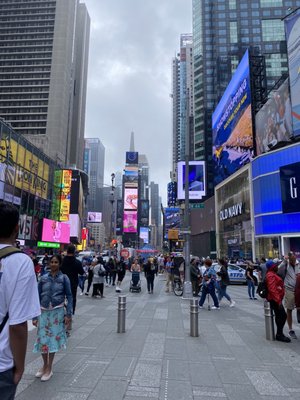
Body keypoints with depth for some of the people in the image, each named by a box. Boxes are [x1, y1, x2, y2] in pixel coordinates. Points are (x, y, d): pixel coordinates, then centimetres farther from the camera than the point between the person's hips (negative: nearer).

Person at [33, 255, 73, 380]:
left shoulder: (64, 278, -4)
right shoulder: (43, 278, 1)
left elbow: (69, 296, -3)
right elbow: (38, 296, 4)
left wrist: (68, 314, -8)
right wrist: (34, 315, 1)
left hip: (57, 312, -2)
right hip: (44, 312, 2)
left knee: (53, 338, 5)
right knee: (42, 338, 7)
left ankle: (49, 368, 23)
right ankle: (44, 364, 33)